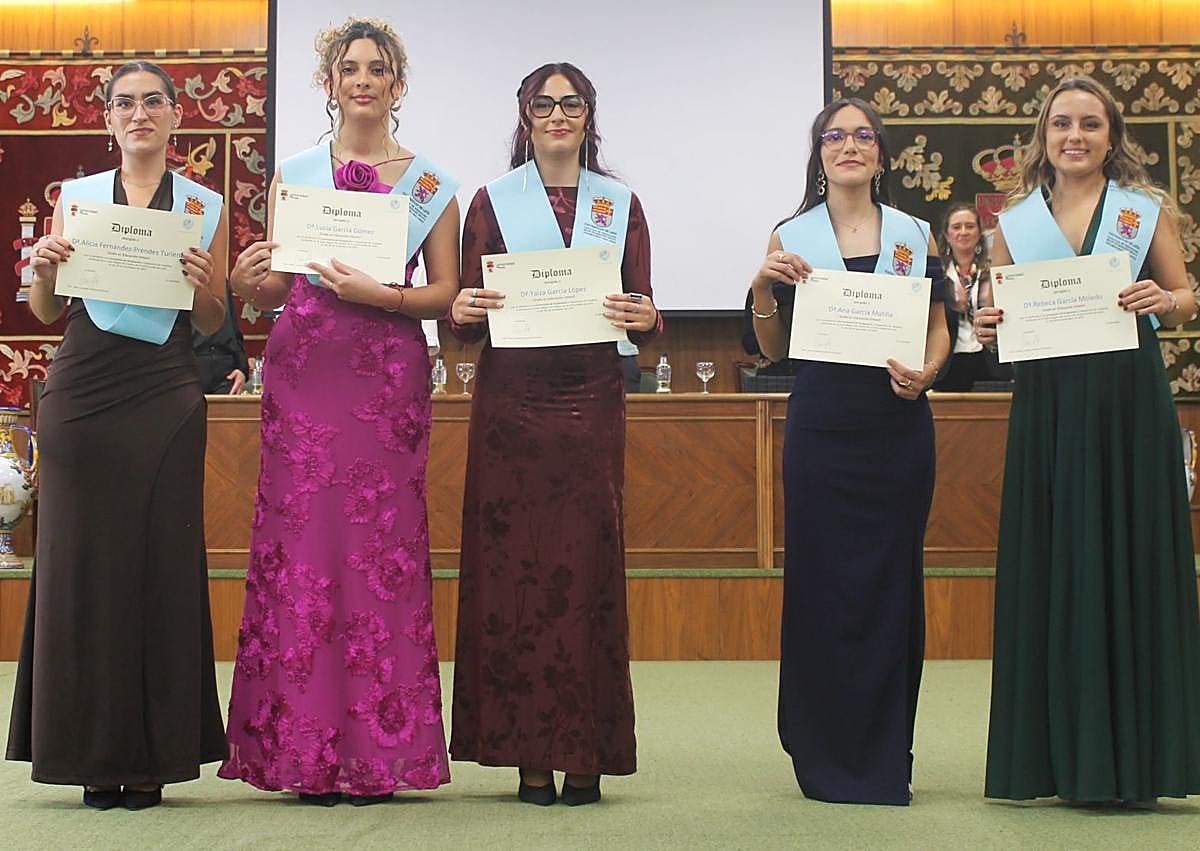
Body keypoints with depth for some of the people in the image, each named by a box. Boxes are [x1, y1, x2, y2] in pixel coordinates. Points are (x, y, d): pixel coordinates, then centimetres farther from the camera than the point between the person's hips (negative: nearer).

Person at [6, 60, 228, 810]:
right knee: (83, 560, 1)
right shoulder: (76, 197, 11)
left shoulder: (204, 207, 9)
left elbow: (212, 325, 10)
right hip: (82, 390, 1)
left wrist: (204, 285, -10)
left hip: (165, 398, -1)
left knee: (160, 560, -1)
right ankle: (95, 754, 11)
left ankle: (153, 756, 7)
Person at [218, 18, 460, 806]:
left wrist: (379, 294, -13)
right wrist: (247, 280, -11)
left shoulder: (430, 183, 9)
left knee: (383, 544, -3)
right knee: (304, 537, -3)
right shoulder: (295, 176, 14)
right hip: (304, 370, 1)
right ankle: (309, 752, 3)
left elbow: (445, 292, 4)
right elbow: (272, 288, 12)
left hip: (389, 372, -1)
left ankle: (377, 752, 3)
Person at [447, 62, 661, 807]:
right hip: (513, 402, -1)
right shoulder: (493, 201, 9)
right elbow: (470, 319, 6)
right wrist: (463, 312, -16)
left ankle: (586, 753, 5)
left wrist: (644, 318, -14)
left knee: (588, 564, -1)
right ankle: (529, 751, 5)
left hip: (591, 402, 1)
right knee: (514, 564, -2)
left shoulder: (620, 204, 11)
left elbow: (642, 316, 8)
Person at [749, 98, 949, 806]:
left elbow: (939, 327, 12)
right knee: (822, 582, 0)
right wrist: (763, 289, -8)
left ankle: (887, 758, 14)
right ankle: (829, 755, 11)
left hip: (898, 424, 1)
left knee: (893, 580, 4)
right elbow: (775, 350, 9)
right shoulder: (791, 239, 7)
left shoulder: (914, 235, 9)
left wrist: (926, 372, -9)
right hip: (821, 428, -1)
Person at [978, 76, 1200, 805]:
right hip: (1048, 408, 2)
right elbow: (999, 317, 14)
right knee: (1053, 570, 2)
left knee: (1133, 559, 0)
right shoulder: (1016, 222, 11)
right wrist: (989, 329, -8)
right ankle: (1064, 756, 11)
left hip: (1131, 403, -1)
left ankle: (1130, 757, 9)